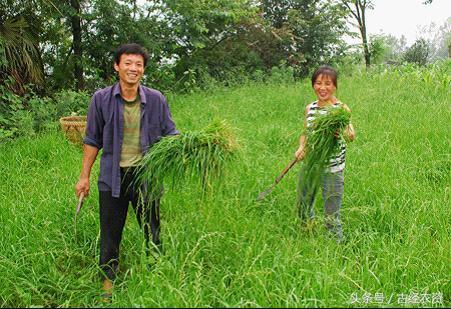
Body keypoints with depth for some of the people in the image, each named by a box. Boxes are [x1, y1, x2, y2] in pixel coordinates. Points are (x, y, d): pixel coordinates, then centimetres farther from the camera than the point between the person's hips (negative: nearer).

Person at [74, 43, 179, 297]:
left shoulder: (156, 99, -2)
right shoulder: (102, 99, -3)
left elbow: (170, 134, 4)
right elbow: (93, 140, 4)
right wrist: (85, 176, 4)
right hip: (113, 177, 0)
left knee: (153, 231, 12)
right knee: (110, 234, 12)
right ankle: (108, 281, 30)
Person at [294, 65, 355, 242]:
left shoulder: (341, 108, -9)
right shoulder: (310, 108, 7)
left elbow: (351, 136, -22)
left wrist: (343, 133, -46)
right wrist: (301, 148, -2)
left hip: (332, 169, -6)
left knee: (331, 218, -4)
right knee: (303, 210, 19)